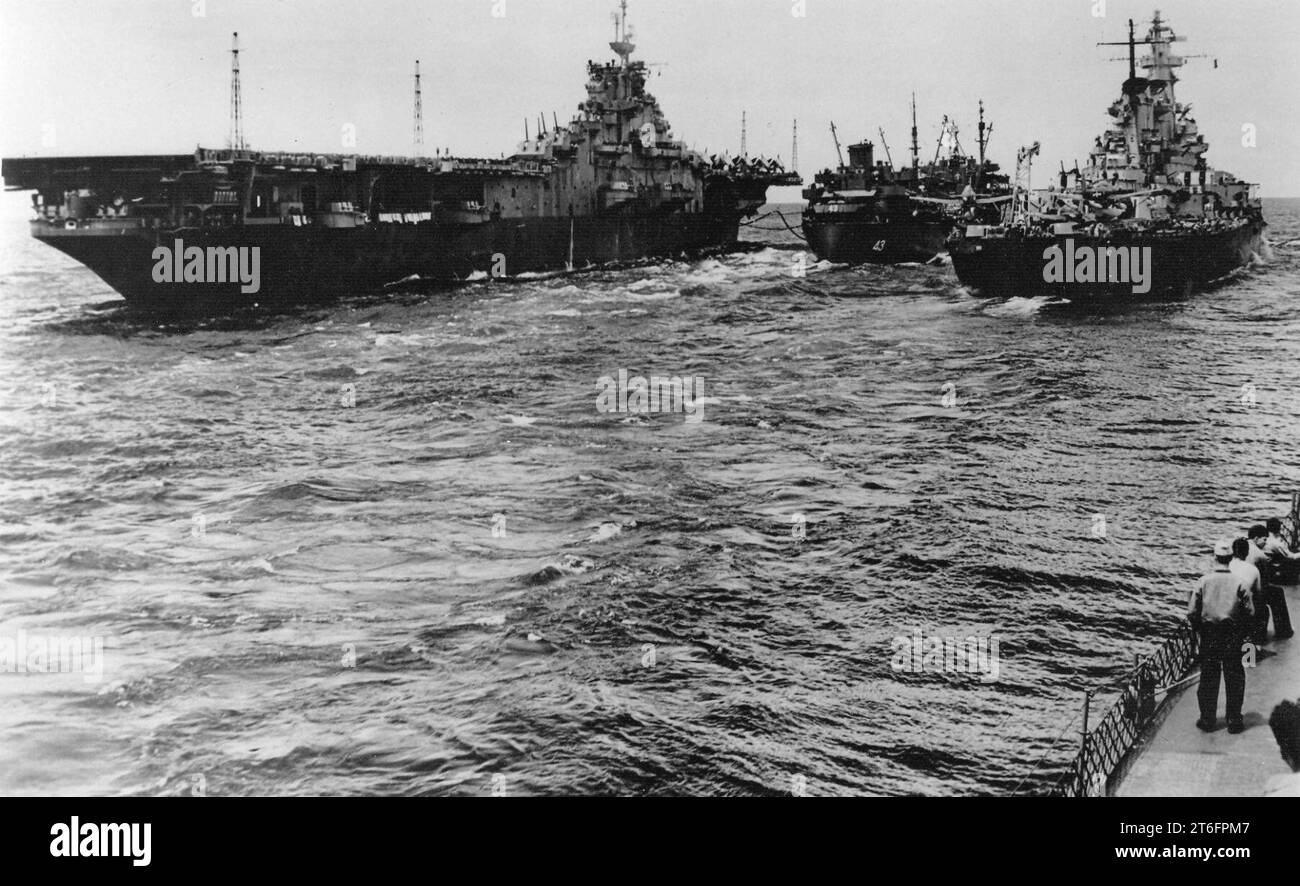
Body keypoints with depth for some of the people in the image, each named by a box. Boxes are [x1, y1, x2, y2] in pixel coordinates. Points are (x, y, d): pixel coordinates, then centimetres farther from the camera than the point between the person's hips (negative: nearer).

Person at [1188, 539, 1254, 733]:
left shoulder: (1203, 581, -7)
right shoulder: (1239, 584, -9)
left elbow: (1191, 611, -9)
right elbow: (1250, 613, -10)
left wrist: (1200, 630, 7)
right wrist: (1242, 633, 5)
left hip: (1208, 637, 1)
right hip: (1233, 637, -1)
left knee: (1208, 678, 10)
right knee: (1234, 679, 10)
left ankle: (1207, 720, 15)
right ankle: (1234, 720, 14)